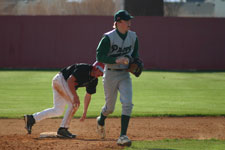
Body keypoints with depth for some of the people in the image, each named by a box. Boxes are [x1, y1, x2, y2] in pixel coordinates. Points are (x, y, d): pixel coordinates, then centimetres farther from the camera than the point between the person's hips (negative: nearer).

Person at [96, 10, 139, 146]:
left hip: (125, 75, 3)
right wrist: (117, 60, -28)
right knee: (110, 107, 10)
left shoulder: (133, 37, 2)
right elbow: (100, 56, -16)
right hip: (110, 75, -3)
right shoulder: (108, 38, -13)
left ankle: (123, 136, -14)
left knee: (127, 103, -16)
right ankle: (101, 121, 47)